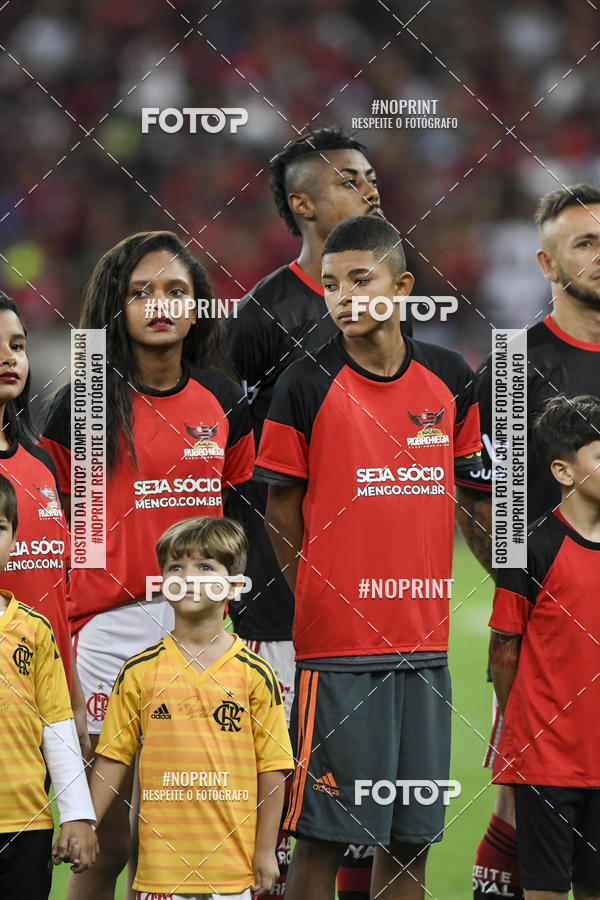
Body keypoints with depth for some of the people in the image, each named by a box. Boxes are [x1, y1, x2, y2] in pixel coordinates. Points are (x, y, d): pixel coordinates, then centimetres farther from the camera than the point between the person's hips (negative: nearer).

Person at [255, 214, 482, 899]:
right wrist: (323, 599, -1)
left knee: (411, 834, 8)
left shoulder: (449, 378, 6)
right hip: (337, 645, -4)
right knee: (321, 837, -4)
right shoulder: (307, 385, -6)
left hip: (427, 642, 4)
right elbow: (281, 510, 0)